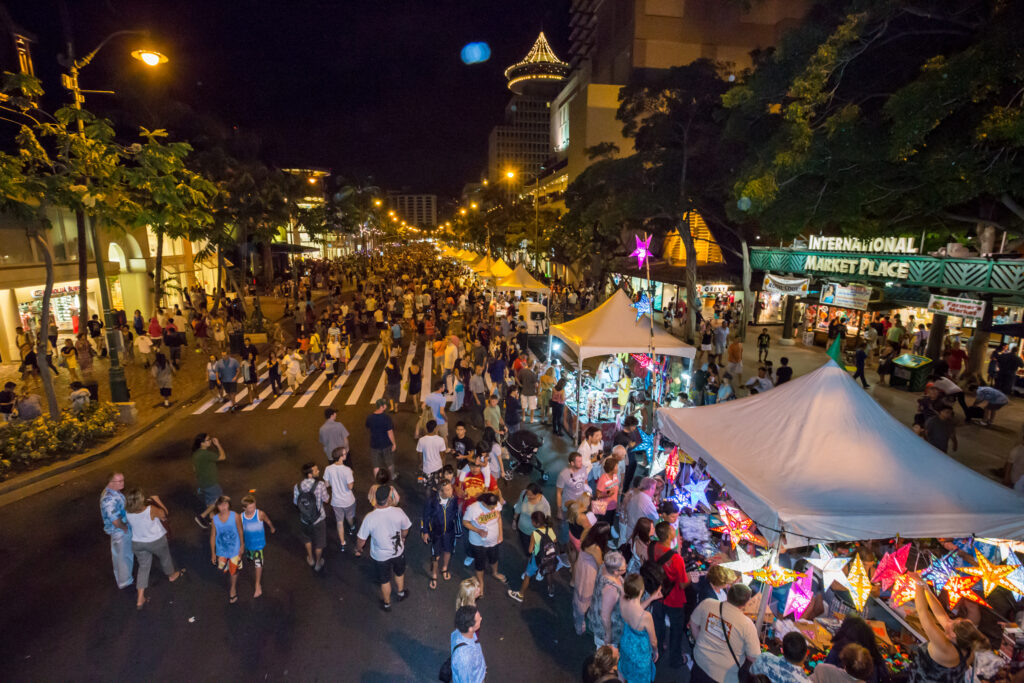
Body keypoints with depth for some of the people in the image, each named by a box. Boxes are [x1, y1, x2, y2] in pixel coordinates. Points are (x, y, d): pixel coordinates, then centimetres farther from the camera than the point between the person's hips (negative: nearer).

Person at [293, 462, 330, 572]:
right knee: (319, 542, 21)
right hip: (319, 519, -3)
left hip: (304, 519, 3)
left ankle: (311, 559, 50)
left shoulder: (297, 486, -15)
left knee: (307, 538, 31)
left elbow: (296, 502, -2)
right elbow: (326, 500, -15)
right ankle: (318, 563, 40)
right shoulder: (320, 484, -26)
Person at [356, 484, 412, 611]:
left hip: (380, 556, -1)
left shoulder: (369, 518, -30)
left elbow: (361, 540, -17)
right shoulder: (398, 512, -25)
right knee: (399, 573, 32)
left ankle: (387, 604, 48)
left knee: (384, 581, 25)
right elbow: (405, 530, -6)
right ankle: (401, 593, 57)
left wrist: (358, 550, 6)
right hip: (398, 551, 1)